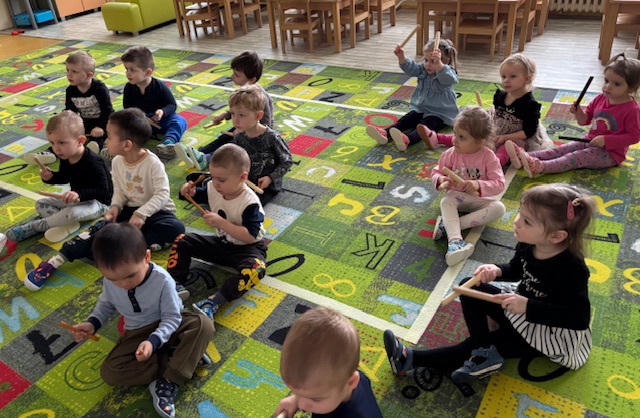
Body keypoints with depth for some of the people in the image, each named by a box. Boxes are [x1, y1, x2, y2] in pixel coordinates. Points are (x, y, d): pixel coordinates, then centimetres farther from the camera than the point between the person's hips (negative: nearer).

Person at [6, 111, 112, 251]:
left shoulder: (93, 162, -29)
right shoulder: (65, 157, -2)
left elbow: (103, 191, -30)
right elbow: (64, 177, 17)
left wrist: (79, 194, -43)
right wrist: (51, 177, -5)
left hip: (97, 202, -9)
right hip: (76, 198, 9)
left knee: (72, 212, -37)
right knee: (40, 204, 5)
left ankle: (35, 227, -14)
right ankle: (68, 223, -19)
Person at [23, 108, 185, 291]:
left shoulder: (152, 163, -19)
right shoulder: (117, 162, 0)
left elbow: (162, 194, -24)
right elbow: (119, 190, 8)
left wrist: (141, 213, -33)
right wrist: (116, 205, -13)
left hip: (155, 211, -4)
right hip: (130, 209, 4)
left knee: (176, 228, -35)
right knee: (102, 228, -20)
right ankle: (57, 260, -20)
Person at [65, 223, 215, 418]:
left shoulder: (162, 279, -27)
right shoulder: (110, 281, -14)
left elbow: (172, 317, -21)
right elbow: (106, 303, 9)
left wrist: (153, 341, -36)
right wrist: (92, 323, -9)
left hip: (168, 327, -3)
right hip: (136, 334, 4)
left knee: (203, 324, -33)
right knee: (109, 372, -20)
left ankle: (168, 383, -32)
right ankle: (179, 357, -17)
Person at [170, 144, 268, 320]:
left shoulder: (250, 202, -27)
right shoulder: (213, 188, -7)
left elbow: (250, 236, -31)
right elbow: (198, 195, 15)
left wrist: (221, 222, -35)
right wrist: (190, 191, -10)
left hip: (247, 247, -7)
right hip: (221, 243, 7)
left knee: (255, 268, -39)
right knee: (181, 241, 1)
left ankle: (215, 301, -41)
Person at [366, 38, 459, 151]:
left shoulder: (448, 73, -14)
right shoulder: (423, 70, 7)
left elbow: (448, 78, -38)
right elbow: (411, 68, -7)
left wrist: (438, 63, -58)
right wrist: (401, 57, -28)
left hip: (440, 114, -7)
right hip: (420, 109, 7)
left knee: (424, 125, -33)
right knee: (405, 120, -16)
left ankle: (407, 140, -62)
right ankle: (385, 133, -38)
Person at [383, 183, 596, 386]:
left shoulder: (571, 269, -33)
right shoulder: (528, 245, -12)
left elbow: (579, 317, -35)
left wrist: (528, 307, -42)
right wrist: (497, 270, -18)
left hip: (550, 332, -8)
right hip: (522, 302, 8)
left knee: (492, 341, -17)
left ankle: (413, 359, -17)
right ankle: (485, 352, -16)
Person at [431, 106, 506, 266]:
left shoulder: (488, 157, -15)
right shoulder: (451, 154, -8)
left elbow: (499, 184, -18)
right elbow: (436, 172, 3)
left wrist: (478, 185, -37)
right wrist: (441, 180, -23)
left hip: (479, 198, 0)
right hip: (456, 195, 1)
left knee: (499, 208, -28)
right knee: (445, 201, -32)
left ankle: (448, 225, -35)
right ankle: (455, 240, -50)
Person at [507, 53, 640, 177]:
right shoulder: (600, 98, 4)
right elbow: (586, 120, 14)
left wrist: (606, 140, -24)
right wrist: (578, 113, -9)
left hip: (610, 153, -7)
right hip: (590, 142, 7)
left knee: (576, 157, -28)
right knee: (560, 150, -12)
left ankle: (540, 167, -50)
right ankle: (526, 156, -29)